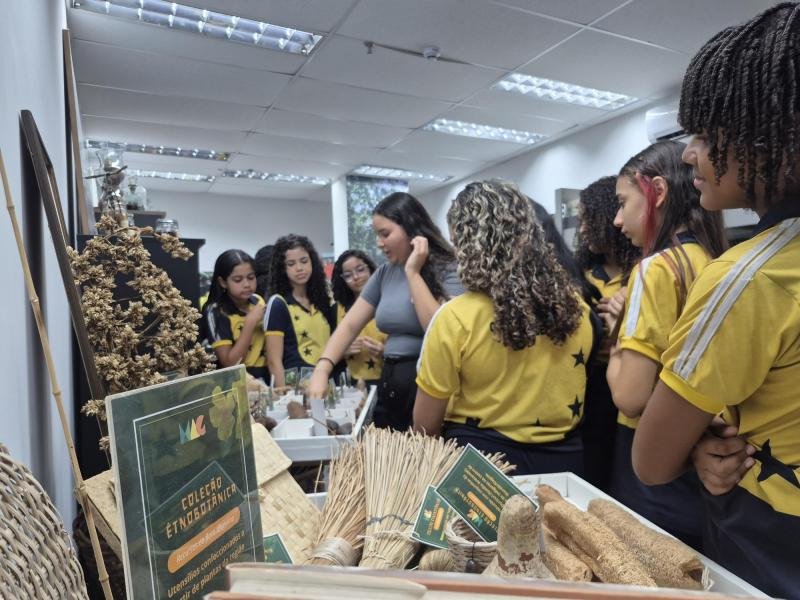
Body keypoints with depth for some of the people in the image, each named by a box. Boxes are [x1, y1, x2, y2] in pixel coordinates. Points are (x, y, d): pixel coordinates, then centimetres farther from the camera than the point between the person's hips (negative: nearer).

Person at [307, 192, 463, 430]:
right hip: (390, 386, 6)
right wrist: (322, 369, -8)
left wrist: (413, 273, -18)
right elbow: (350, 325, 6)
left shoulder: (448, 271, -11)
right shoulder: (384, 273, 7)